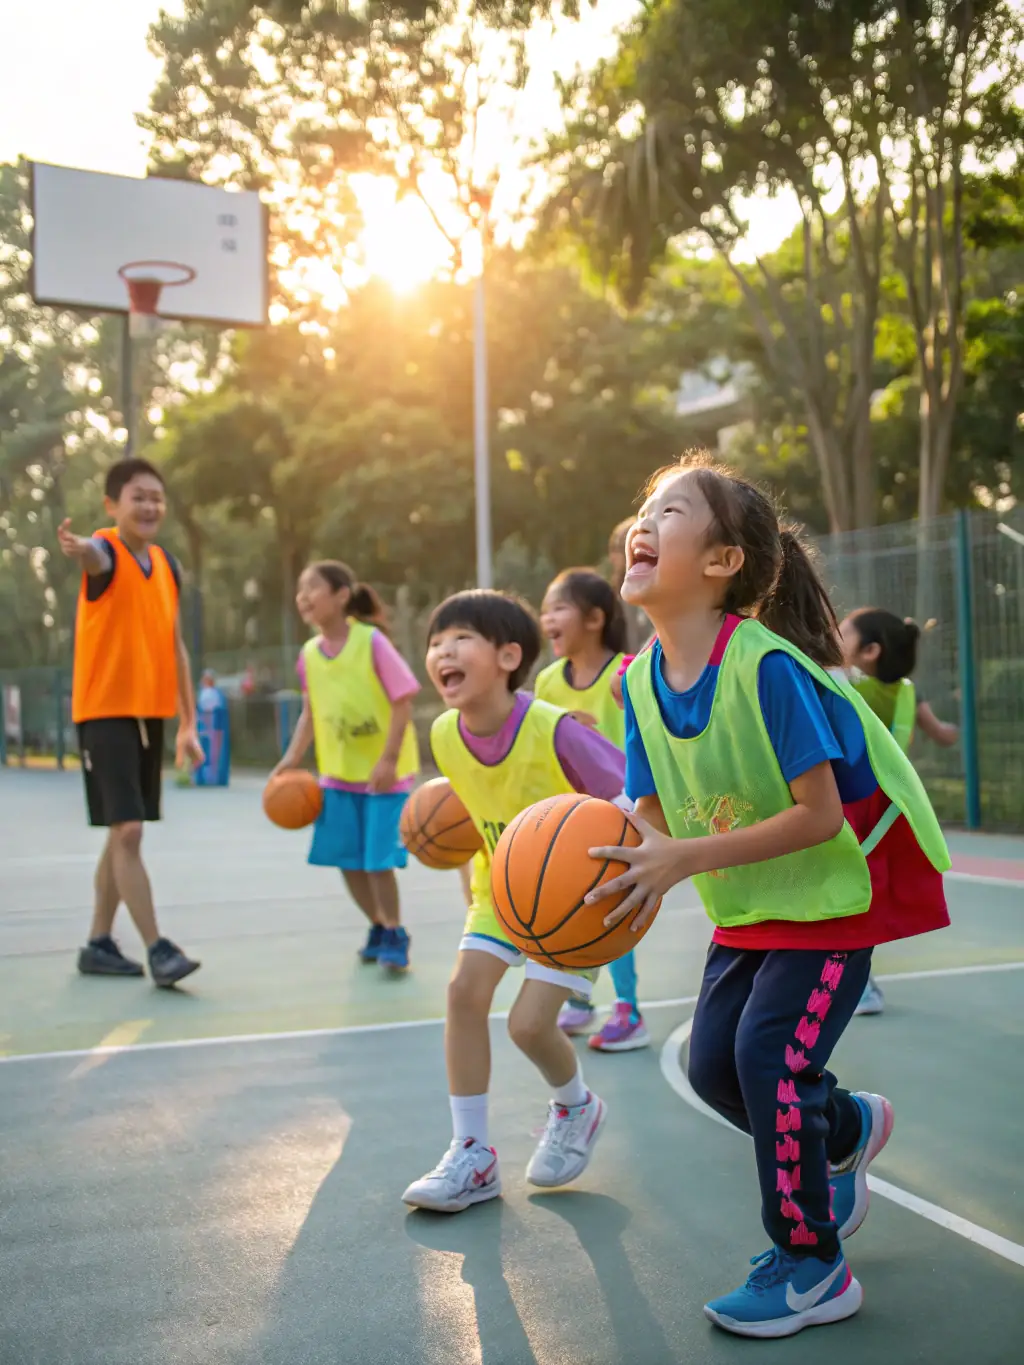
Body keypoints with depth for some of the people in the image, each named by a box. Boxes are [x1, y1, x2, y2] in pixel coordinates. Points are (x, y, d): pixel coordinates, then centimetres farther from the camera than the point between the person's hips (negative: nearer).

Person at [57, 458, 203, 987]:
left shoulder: (168, 564, 9)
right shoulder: (107, 552, -11)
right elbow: (95, 556, -38)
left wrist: (187, 724, 13)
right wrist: (80, 547, -64)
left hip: (151, 714, 7)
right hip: (105, 713, -7)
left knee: (124, 834, 12)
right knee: (127, 831, -13)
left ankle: (98, 944, 23)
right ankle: (157, 949, -8)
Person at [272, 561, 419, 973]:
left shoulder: (371, 641, -15)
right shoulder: (309, 654, 1)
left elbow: (403, 702, -14)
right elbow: (311, 712, 12)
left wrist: (388, 759, -19)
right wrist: (293, 757, 0)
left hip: (385, 772, -5)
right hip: (338, 772, 5)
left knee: (377, 860, -6)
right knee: (346, 858, 6)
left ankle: (394, 935, 15)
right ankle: (378, 927, 28)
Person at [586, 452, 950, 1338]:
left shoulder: (765, 665, -28)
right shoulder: (642, 679, -7)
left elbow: (818, 815, -28)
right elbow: (656, 821, -2)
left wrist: (690, 857, -32)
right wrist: (631, 870, -25)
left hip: (832, 895, -7)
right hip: (747, 908, 7)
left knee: (768, 1052, -12)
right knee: (712, 1062, 6)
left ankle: (812, 1268, 11)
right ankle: (846, 1131, 38)